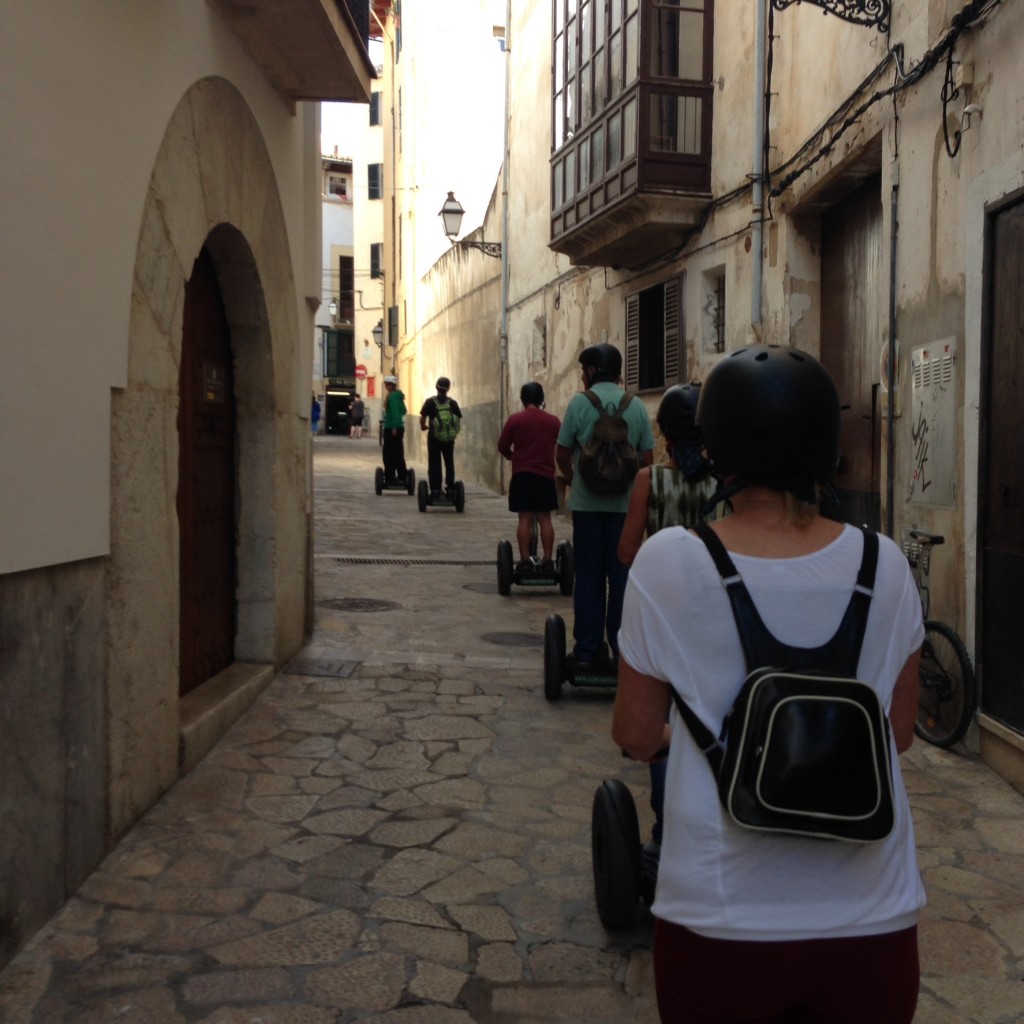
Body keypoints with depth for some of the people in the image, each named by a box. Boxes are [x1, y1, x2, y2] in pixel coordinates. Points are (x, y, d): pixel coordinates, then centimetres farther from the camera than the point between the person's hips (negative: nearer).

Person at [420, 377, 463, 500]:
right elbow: (459, 420, 0)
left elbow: (422, 419, -5)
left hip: (434, 438, -2)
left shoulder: (430, 402, -5)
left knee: (434, 465, 4)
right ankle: (450, 490, 11)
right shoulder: (453, 403, 0)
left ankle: (435, 491, 0)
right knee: (449, 465, 12)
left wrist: (423, 426, 16)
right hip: (449, 439, 2)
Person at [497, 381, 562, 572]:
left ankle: (525, 561, 0)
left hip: (522, 474, -1)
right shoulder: (554, 421, 1)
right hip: (546, 474, 1)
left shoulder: (514, 419, -4)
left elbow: (502, 446, 2)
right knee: (545, 518, 4)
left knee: (525, 518, 1)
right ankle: (548, 561, 4)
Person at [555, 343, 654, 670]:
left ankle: (587, 649, 10)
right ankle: (621, 650, 10)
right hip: (626, 503, 1)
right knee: (621, 575, 7)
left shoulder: (580, 403, -5)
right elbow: (647, 457, 4)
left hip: (587, 502, -1)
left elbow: (562, 452, 0)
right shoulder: (637, 407, 2)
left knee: (588, 575, 7)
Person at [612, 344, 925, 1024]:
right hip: (871, 921, 2)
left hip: (722, 921, -1)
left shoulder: (669, 565, -13)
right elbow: (900, 733, 5)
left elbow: (636, 736, -3)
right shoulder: (883, 565, -7)